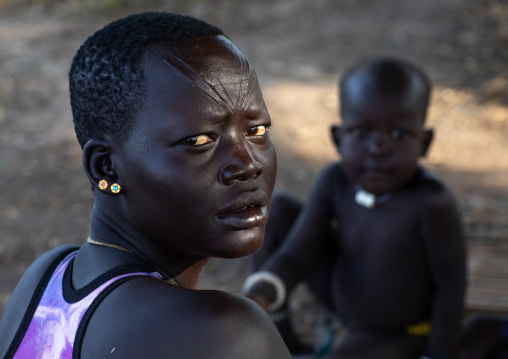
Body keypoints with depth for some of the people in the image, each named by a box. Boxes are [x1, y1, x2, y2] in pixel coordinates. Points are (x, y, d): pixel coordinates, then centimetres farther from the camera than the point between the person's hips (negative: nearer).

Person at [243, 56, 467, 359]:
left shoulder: (433, 203, -34)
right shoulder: (334, 183, -19)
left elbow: (450, 287, -23)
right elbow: (294, 256, -19)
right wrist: (261, 292, -40)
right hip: (343, 296, 6)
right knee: (279, 209, -5)